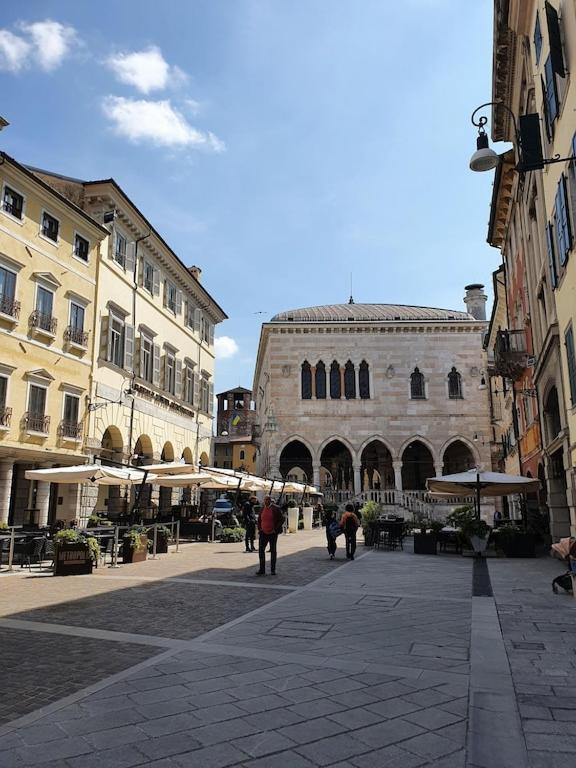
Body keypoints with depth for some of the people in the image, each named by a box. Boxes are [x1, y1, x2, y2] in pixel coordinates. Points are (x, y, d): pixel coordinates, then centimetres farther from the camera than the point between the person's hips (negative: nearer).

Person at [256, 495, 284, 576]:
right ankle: (262, 570, -1)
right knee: (261, 550, -6)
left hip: (273, 533, -3)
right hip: (263, 533, 4)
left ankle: (273, 570, 15)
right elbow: (259, 520, 20)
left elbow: (282, 519, -9)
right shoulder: (262, 509, 6)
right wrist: (259, 528, 6)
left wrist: (276, 529, -13)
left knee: (273, 551, 7)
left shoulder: (276, 509, -8)